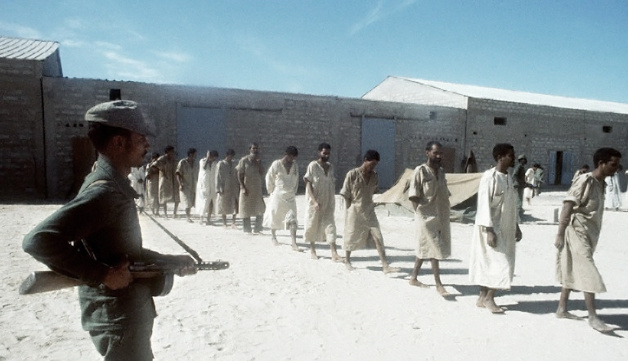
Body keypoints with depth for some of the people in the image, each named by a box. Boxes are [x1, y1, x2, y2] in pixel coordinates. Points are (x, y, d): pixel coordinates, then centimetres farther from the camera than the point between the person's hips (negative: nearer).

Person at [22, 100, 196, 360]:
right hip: (117, 317, -10)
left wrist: (172, 262, 11)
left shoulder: (114, 186, 8)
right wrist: (102, 274, -27)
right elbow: (38, 240, -31)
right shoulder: (105, 191, -23)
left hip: (128, 312, 10)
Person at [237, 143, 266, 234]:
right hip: (247, 188, -5)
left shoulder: (259, 160, 9)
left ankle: (258, 229, 14)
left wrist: (259, 163, -11)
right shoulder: (244, 160, -6)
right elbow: (240, 174, -8)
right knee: (246, 210, 3)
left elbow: (262, 173, 0)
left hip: (257, 188, 5)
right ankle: (247, 230, 12)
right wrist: (243, 187, -15)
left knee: (260, 209, 4)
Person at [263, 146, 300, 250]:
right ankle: (273, 236, 38)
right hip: (278, 196, -2)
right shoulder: (276, 164, -9)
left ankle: (294, 243, -11)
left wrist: (294, 192, 11)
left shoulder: (295, 165, 3)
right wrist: (271, 191, 4)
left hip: (290, 197, 3)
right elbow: (269, 178, -1)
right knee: (275, 218, 12)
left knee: (292, 220, -7)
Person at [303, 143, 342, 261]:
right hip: (315, 202, -4)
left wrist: (332, 201, 9)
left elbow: (332, 184, 12)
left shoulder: (330, 167, 7)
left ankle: (334, 254, -6)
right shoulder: (313, 165, -9)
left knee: (330, 226, -2)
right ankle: (312, 250, 28)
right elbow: (308, 184, -12)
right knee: (313, 226, 9)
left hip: (328, 203, 4)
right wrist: (314, 201, -19)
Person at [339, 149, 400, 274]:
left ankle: (385, 265, -5)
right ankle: (347, 261, 31)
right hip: (355, 211, -4)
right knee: (351, 237, 11)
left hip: (369, 211, 4)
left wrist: (369, 204, 7)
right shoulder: (352, 174, -13)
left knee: (378, 237, -5)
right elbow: (346, 195, -8)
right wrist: (349, 211, -7)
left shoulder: (374, 176, 2)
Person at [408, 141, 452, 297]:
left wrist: (444, 213, 10)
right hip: (427, 216, -7)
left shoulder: (441, 171, 11)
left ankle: (413, 277, 27)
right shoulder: (420, 171, -10)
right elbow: (413, 196, -12)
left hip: (441, 216, 7)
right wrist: (420, 213, -14)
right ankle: (438, 284, 5)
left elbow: (444, 194, 17)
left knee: (425, 249, 15)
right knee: (434, 249, -4)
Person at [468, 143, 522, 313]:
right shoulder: (490, 177, -15)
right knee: (500, 263, -6)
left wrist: (516, 227, 17)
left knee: (488, 263, 11)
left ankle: (483, 297, 20)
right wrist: (489, 231, -21)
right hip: (492, 228, -8)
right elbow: (484, 204, -18)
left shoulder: (508, 177, 11)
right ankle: (488, 298, 8)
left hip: (505, 228, 8)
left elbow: (511, 205, 17)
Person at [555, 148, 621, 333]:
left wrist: (593, 234, 18)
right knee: (589, 274, -7)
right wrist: (560, 235, -22)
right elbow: (567, 208, -20)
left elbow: (595, 212, 16)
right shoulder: (585, 181, -16)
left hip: (589, 234, 9)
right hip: (578, 233, -9)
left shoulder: (600, 183, 10)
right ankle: (593, 317, 2)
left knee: (572, 271, 13)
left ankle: (562, 309, 22)